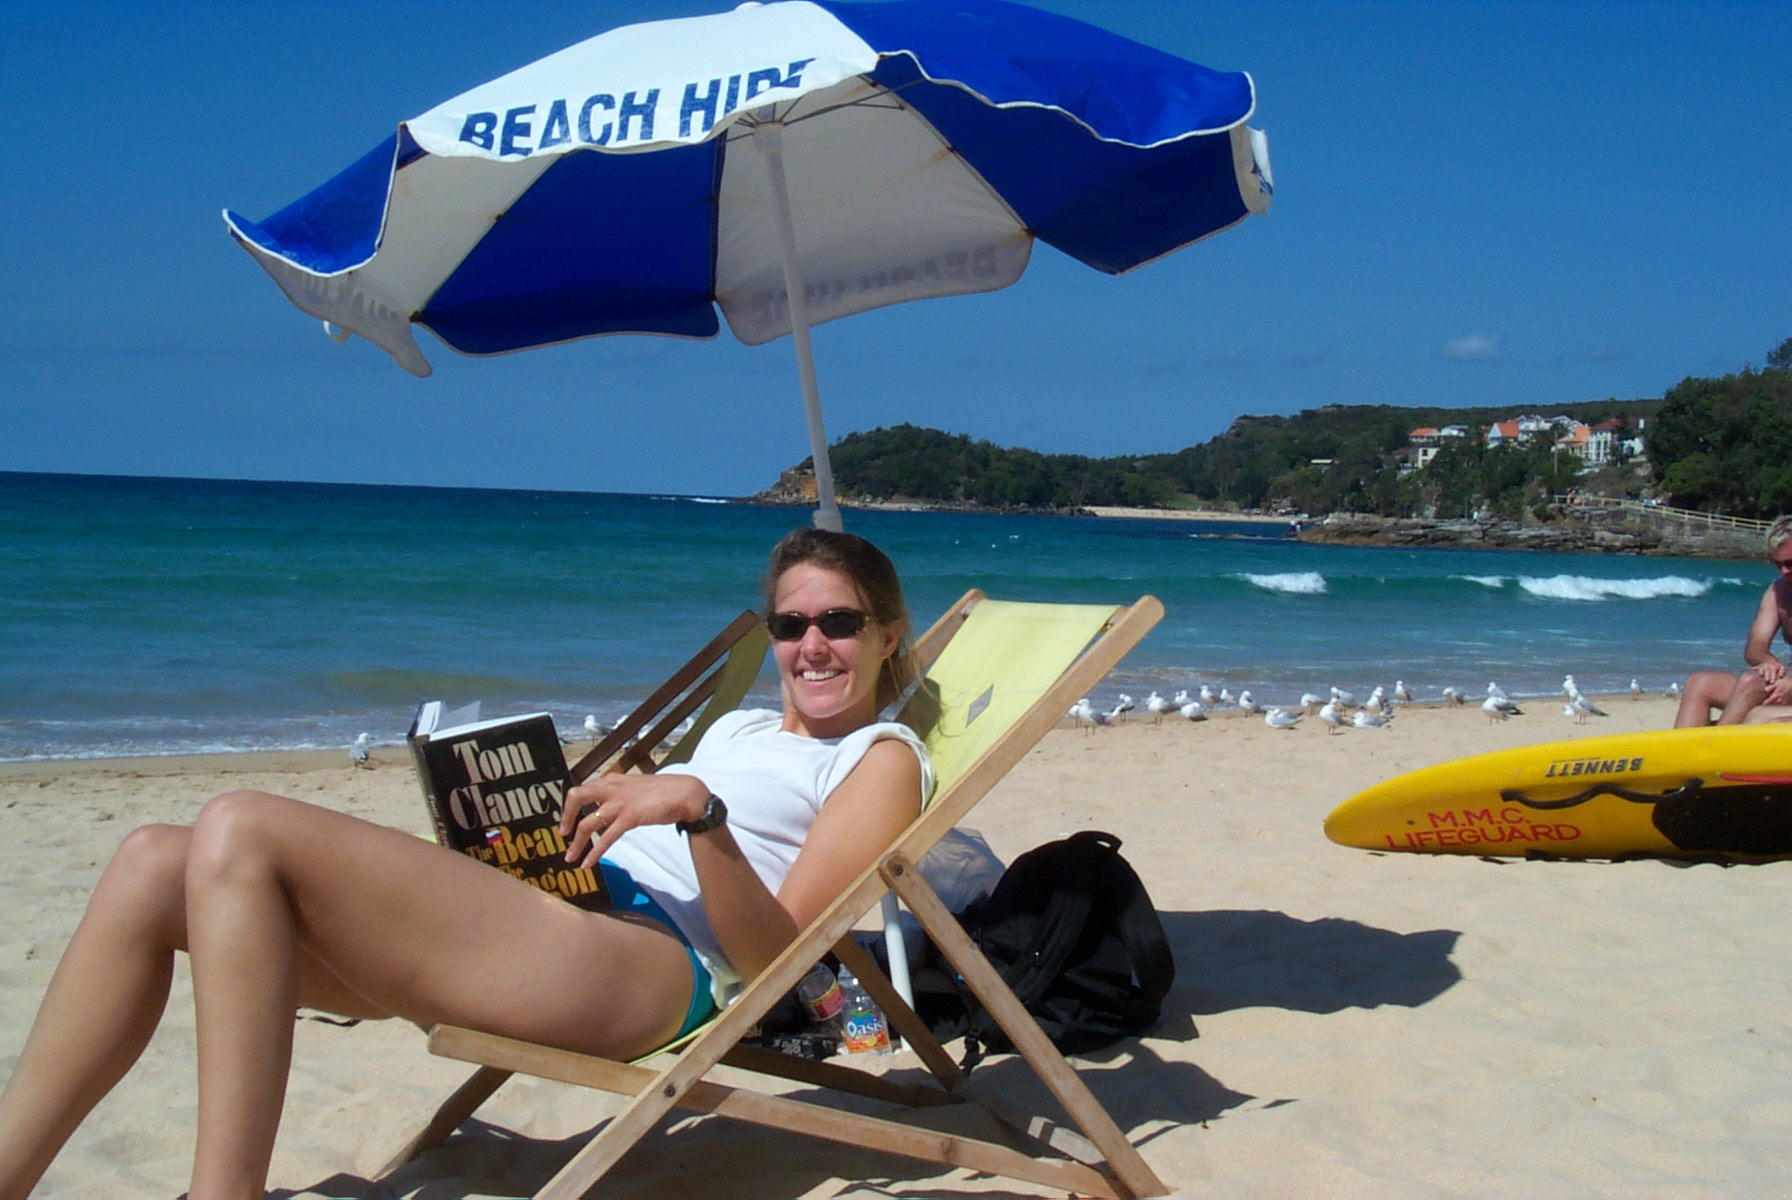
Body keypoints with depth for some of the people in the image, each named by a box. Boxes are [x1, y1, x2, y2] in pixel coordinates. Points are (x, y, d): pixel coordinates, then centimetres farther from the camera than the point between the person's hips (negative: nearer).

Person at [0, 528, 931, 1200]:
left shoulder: (882, 760, 7)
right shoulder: (739, 728, 31)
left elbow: (772, 958, -6)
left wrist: (697, 808, -19)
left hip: (652, 962, -8)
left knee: (240, 832, -22)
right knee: (153, 867, -5)